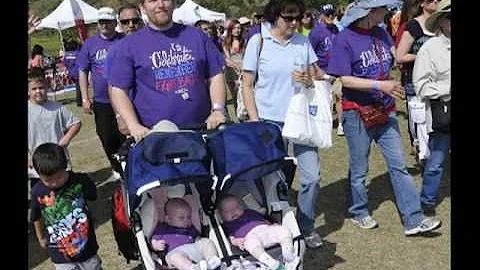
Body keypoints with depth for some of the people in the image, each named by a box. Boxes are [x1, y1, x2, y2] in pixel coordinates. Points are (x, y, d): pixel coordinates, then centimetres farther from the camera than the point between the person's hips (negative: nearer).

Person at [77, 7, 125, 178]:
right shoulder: (90, 44, 4)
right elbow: (83, 71, 8)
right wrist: (85, 98, 1)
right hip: (102, 102, 2)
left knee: (126, 136, 0)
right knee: (107, 138, 9)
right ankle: (117, 168, 29)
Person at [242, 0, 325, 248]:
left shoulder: (303, 42, 4)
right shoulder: (258, 41, -4)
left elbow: (318, 78, 12)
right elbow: (247, 85, -2)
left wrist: (309, 81, -12)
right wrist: (255, 121, -10)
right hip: (270, 120, -3)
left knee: (312, 176, 3)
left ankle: (306, 227, 24)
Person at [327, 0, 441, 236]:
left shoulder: (382, 34, 6)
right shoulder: (344, 39, -13)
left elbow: (397, 58, 22)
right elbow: (344, 79, -18)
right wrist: (380, 85, -22)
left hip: (385, 111, 6)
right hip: (357, 113, -5)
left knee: (399, 165, 5)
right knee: (359, 169, 10)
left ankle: (413, 220, 10)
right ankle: (359, 213, 30)